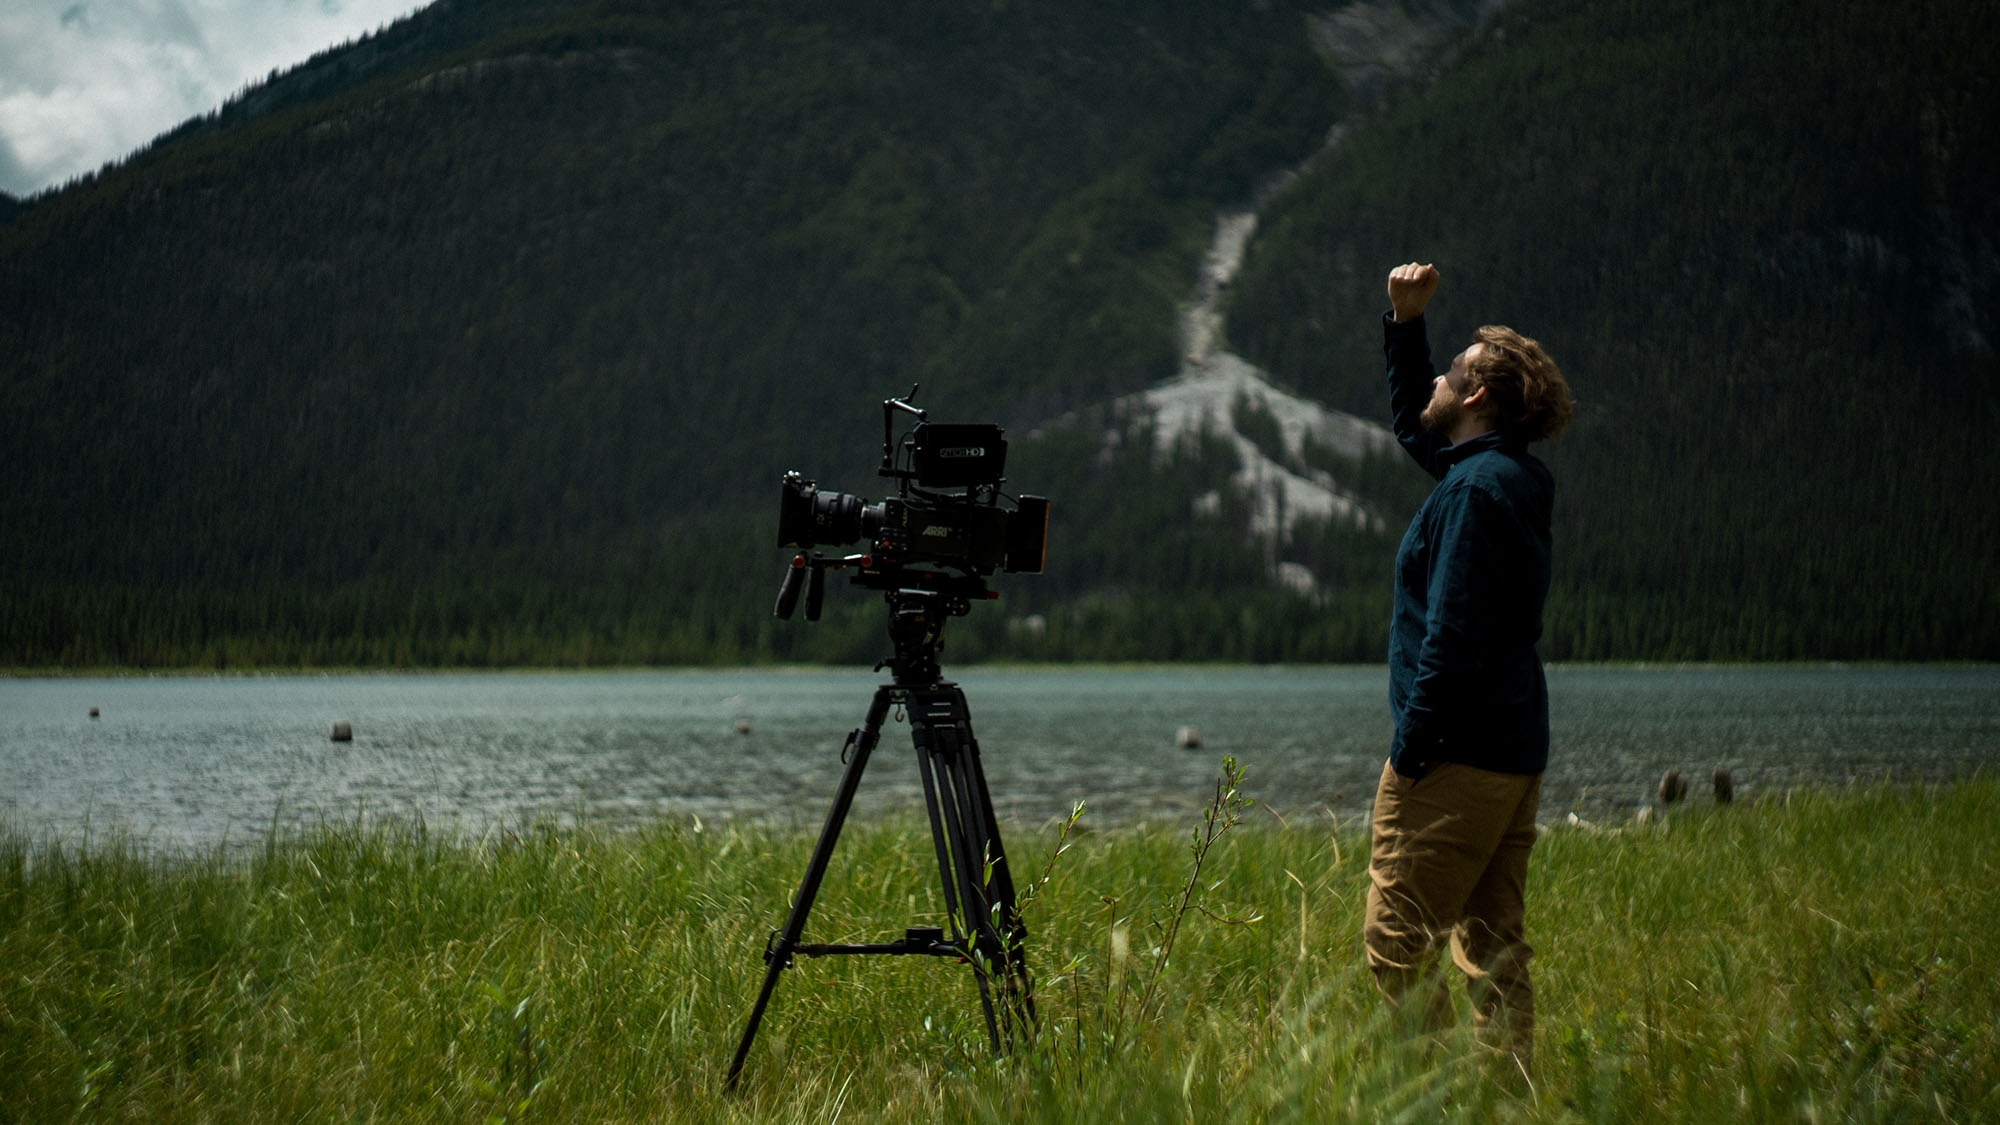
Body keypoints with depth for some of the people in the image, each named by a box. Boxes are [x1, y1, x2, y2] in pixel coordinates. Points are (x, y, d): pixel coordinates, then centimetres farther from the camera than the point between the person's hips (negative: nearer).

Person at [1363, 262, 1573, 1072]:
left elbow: (1453, 632, -21)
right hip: (1515, 753, 10)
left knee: (1396, 945, -8)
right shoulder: (1503, 474, 14)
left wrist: (1411, 746, -18)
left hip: (1458, 754, -10)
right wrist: (1405, 323, 26)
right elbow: (1413, 424, 34)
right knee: (1494, 949, 11)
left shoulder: (1477, 488, -15)